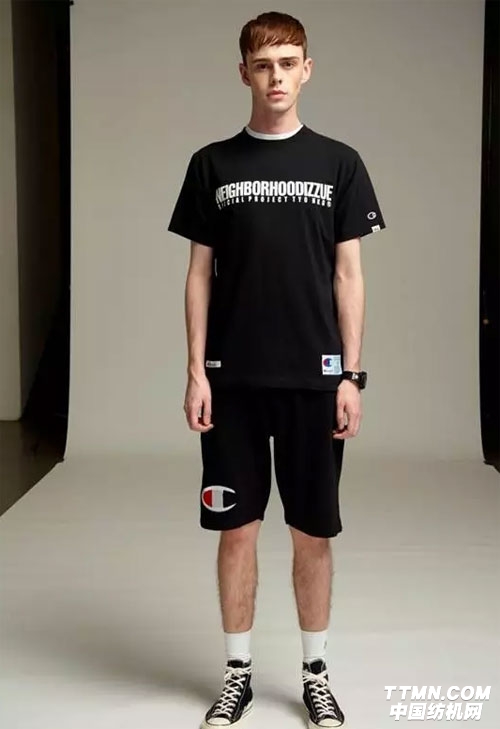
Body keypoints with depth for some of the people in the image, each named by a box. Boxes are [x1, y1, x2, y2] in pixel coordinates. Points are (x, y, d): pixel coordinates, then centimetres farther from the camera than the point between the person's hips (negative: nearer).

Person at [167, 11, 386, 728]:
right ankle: (238, 672, 25)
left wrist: (351, 375, -3)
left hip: (313, 378, 0)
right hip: (233, 379, 1)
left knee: (313, 531, 8)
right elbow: (200, 273, 5)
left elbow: (348, 274, 3)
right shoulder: (213, 163, 5)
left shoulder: (339, 162, 4)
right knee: (237, 527, 8)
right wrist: (197, 370, -2)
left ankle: (316, 672, 27)